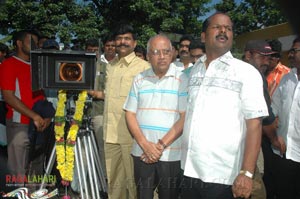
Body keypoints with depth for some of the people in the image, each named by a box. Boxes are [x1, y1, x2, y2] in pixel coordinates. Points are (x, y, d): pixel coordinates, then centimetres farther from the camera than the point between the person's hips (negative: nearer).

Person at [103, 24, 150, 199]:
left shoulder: (144, 66, -6)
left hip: (132, 133, -6)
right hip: (111, 133, 6)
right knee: (114, 181, 16)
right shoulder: (110, 67, 16)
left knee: (133, 181, 3)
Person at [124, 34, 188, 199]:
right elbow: (130, 114, 5)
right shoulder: (139, 79, 7)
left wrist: (161, 145, -12)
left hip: (171, 155, -2)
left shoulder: (182, 80, -3)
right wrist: (145, 144, -7)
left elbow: (185, 117, -8)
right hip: (142, 153, 3)